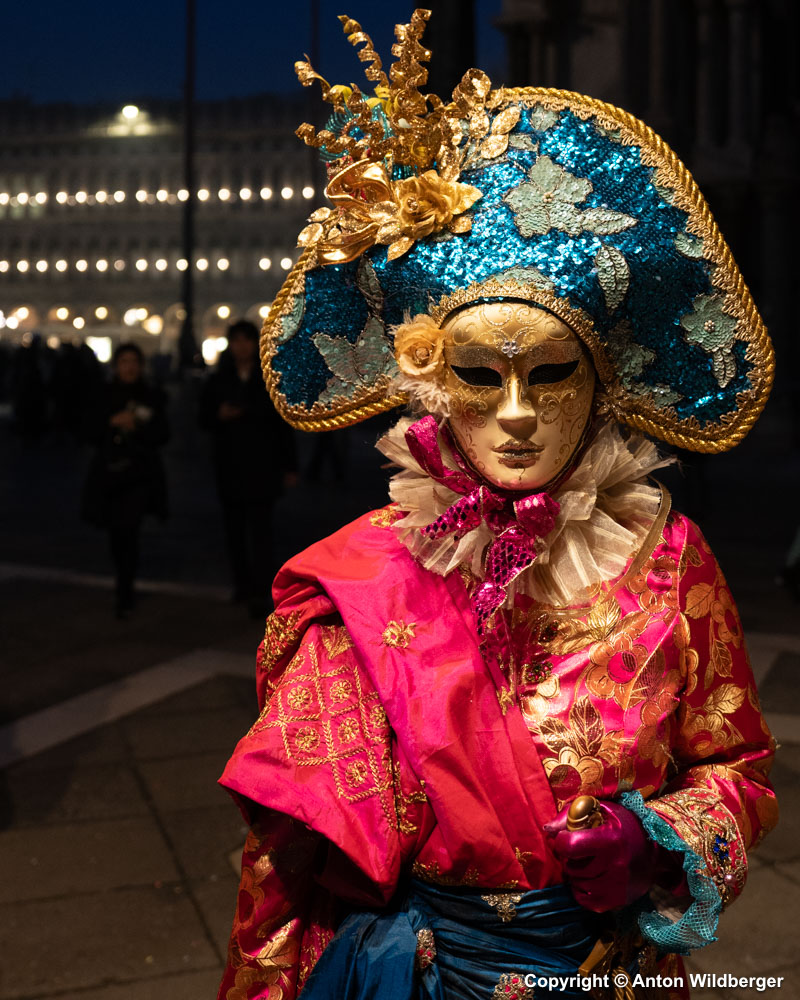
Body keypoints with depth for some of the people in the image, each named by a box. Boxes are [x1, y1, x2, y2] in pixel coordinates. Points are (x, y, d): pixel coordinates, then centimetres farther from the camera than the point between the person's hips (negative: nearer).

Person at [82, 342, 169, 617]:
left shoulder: (152, 397, 4)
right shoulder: (104, 397, 5)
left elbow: (162, 435, 1)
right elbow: (91, 433, 1)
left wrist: (139, 426, -15)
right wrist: (113, 422, -15)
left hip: (140, 473, -2)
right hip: (109, 471, 2)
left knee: (129, 530, -13)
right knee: (116, 533, 9)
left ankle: (124, 594, -6)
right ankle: (124, 582, 35)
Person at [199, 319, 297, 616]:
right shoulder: (218, 381, 8)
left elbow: (283, 423, 2)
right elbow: (204, 418, 10)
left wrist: (288, 466, 0)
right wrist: (219, 415, -14)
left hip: (261, 465, -3)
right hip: (229, 466, 3)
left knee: (260, 527, -9)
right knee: (234, 527, 9)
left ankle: (260, 592, -12)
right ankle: (242, 583, 20)